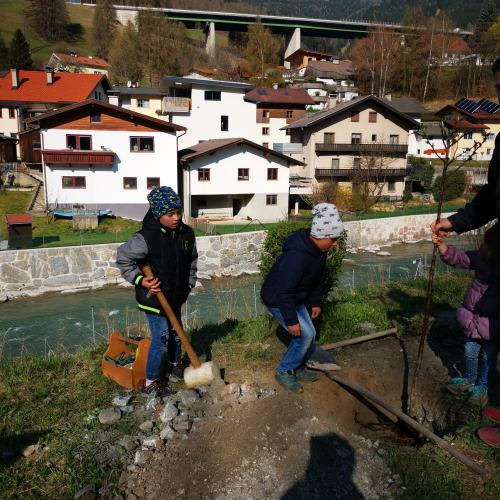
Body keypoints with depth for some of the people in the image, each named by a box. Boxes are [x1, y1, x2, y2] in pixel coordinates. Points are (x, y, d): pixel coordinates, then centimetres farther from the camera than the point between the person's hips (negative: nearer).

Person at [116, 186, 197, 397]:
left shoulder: (187, 233, -6)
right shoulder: (146, 238, -25)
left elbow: (192, 260, 11)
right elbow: (123, 258, -13)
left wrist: (189, 283, 9)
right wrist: (140, 280, -20)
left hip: (175, 296, 6)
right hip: (153, 298, -6)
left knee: (176, 333, 21)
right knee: (161, 339, -2)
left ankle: (175, 364, 48)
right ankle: (151, 381, 19)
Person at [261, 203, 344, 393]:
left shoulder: (319, 250, -6)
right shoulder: (297, 255, -36)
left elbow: (319, 278, 10)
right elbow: (285, 291, -33)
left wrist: (316, 302, 13)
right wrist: (291, 320, -27)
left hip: (296, 299, 9)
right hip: (277, 300, -9)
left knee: (309, 334, 10)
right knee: (304, 335, -11)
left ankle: (298, 368, 30)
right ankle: (284, 371, 8)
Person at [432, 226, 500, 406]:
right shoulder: (482, 257, -11)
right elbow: (457, 258, -4)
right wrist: (441, 245, -20)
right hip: (474, 317, 3)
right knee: (471, 351, 18)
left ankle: (482, 387, 37)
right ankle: (469, 380, 41)